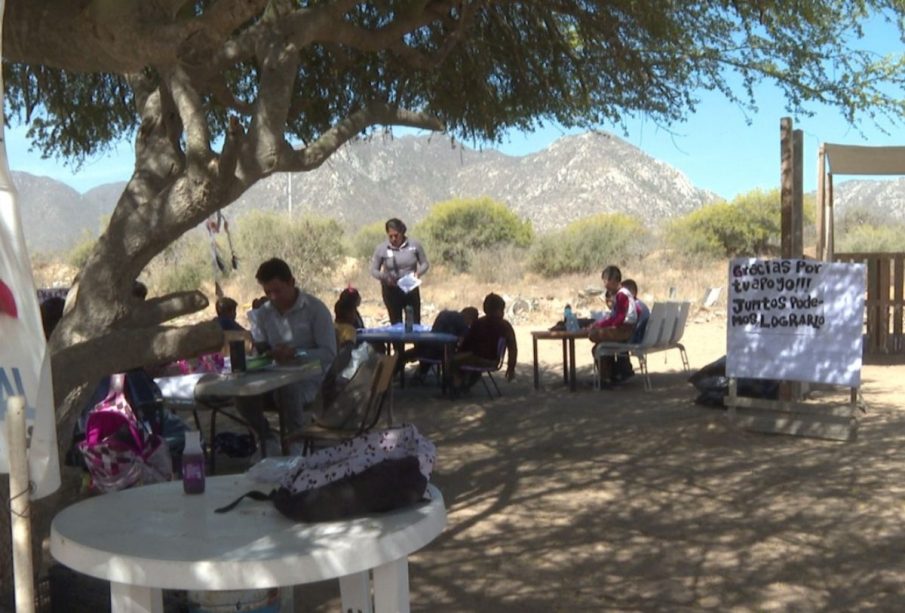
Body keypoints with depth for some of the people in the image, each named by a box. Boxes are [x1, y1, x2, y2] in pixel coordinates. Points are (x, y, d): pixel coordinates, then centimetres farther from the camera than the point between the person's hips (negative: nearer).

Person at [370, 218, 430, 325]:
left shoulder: (414, 245, -8)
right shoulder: (381, 249, -9)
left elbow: (425, 264, 2)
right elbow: (373, 270, -2)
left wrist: (418, 273, -19)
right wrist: (384, 277, -23)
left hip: (411, 289, 1)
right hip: (391, 291, -1)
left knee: (415, 323, 3)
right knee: (396, 324, 4)